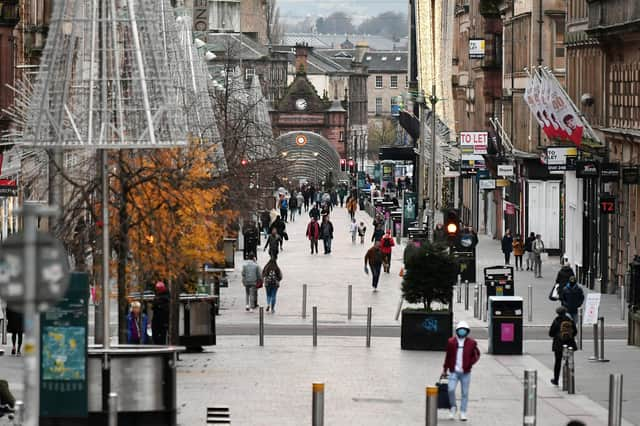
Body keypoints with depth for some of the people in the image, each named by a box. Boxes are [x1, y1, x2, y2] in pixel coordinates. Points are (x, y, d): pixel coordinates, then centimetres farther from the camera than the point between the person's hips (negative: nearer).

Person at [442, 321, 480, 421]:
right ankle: (453, 407, 12)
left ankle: (463, 412, 15)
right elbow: (448, 356, 11)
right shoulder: (451, 342, 2)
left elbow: (477, 355, 10)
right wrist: (445, 369, 15)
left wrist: (470, 363, -7)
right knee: (451, 389, -13)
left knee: (465, 393, 4)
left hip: (465, 372, 0)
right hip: (453, 371, 0)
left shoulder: (471, 343, 0)